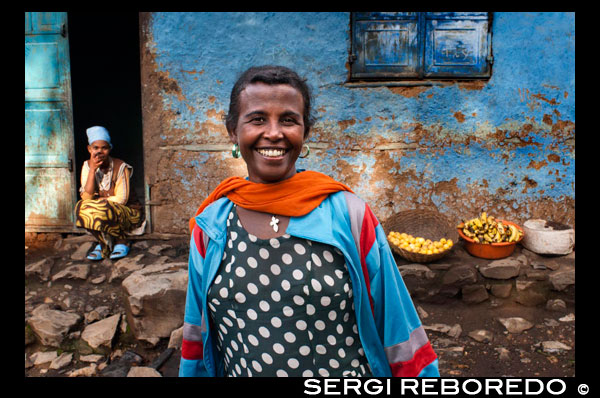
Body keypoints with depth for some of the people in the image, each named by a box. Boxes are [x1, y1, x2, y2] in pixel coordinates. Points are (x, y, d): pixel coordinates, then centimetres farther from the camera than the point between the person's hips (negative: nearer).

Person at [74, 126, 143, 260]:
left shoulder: (120, 167, -15)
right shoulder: (88, 166, -3)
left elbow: (121, 199, -18)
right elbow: (86, 197, -15)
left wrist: (97, 200, -15)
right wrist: (92, 169, -20)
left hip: (129, 212, -4)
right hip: (105, 211, 4)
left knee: (102, 212, -34)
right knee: (83, 207, -25)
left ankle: (121, 242, -7)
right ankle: (103, 242, -6)